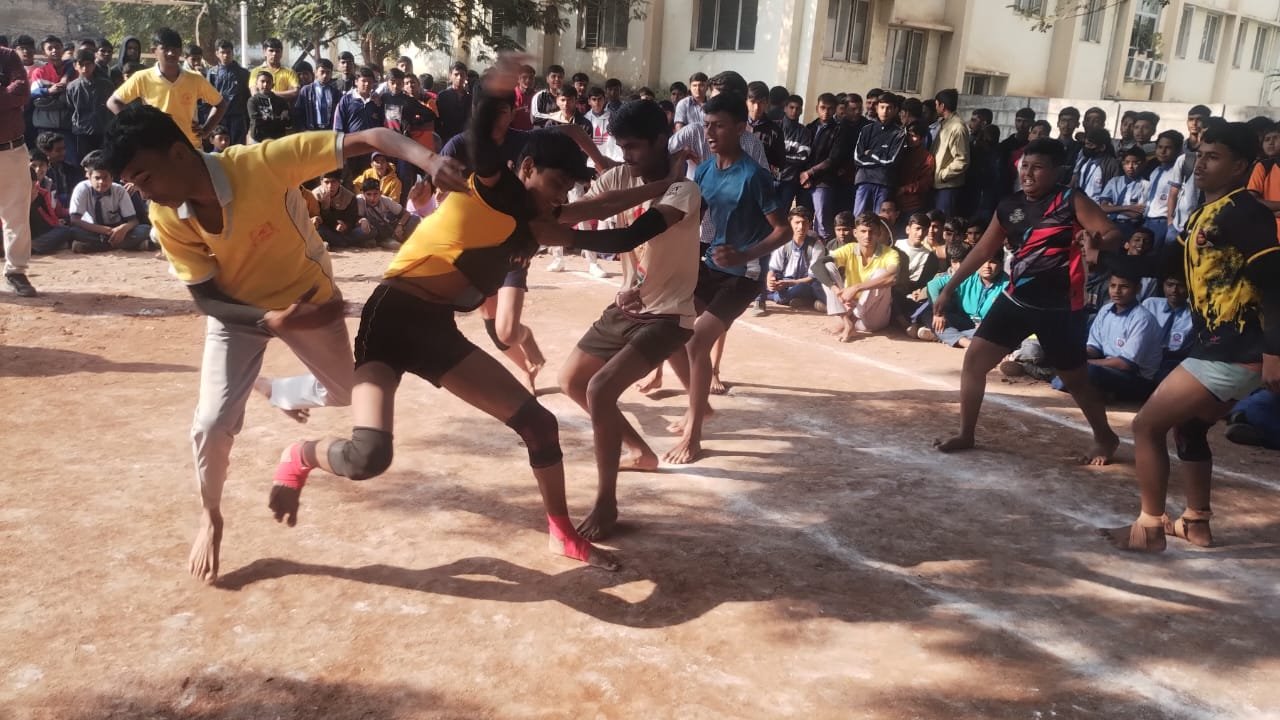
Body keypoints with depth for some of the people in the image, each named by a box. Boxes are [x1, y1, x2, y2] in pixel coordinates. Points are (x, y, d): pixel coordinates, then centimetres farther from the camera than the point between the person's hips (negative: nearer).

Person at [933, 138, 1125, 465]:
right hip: (1016, 299, 5)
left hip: (1060, 307, -5)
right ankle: (966, 434, 12)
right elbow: (983, 249, 14)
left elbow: (1114, 235, -14)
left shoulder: (1071, 201, -9)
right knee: (975, 358, -1)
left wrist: (1097, 241, -39)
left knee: (1074, 378, 7)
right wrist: (949, 288, 14)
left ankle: (1105, 437, 32)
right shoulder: (1009, 206, 5)